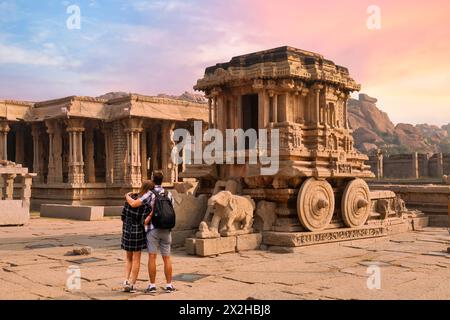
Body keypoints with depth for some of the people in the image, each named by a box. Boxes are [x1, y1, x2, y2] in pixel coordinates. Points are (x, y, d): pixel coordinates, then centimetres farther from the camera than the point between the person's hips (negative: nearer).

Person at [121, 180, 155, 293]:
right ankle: (132, 284, 9)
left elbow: (123, 215, 4)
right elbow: (143, 222, -21)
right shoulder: (147, 204, -18)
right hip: (138, 232, -4)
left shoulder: (131, 197, -2)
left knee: (129, 259, 18)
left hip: (127, 231, 5)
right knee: (136, 259, 8)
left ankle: (126, 281, 8)